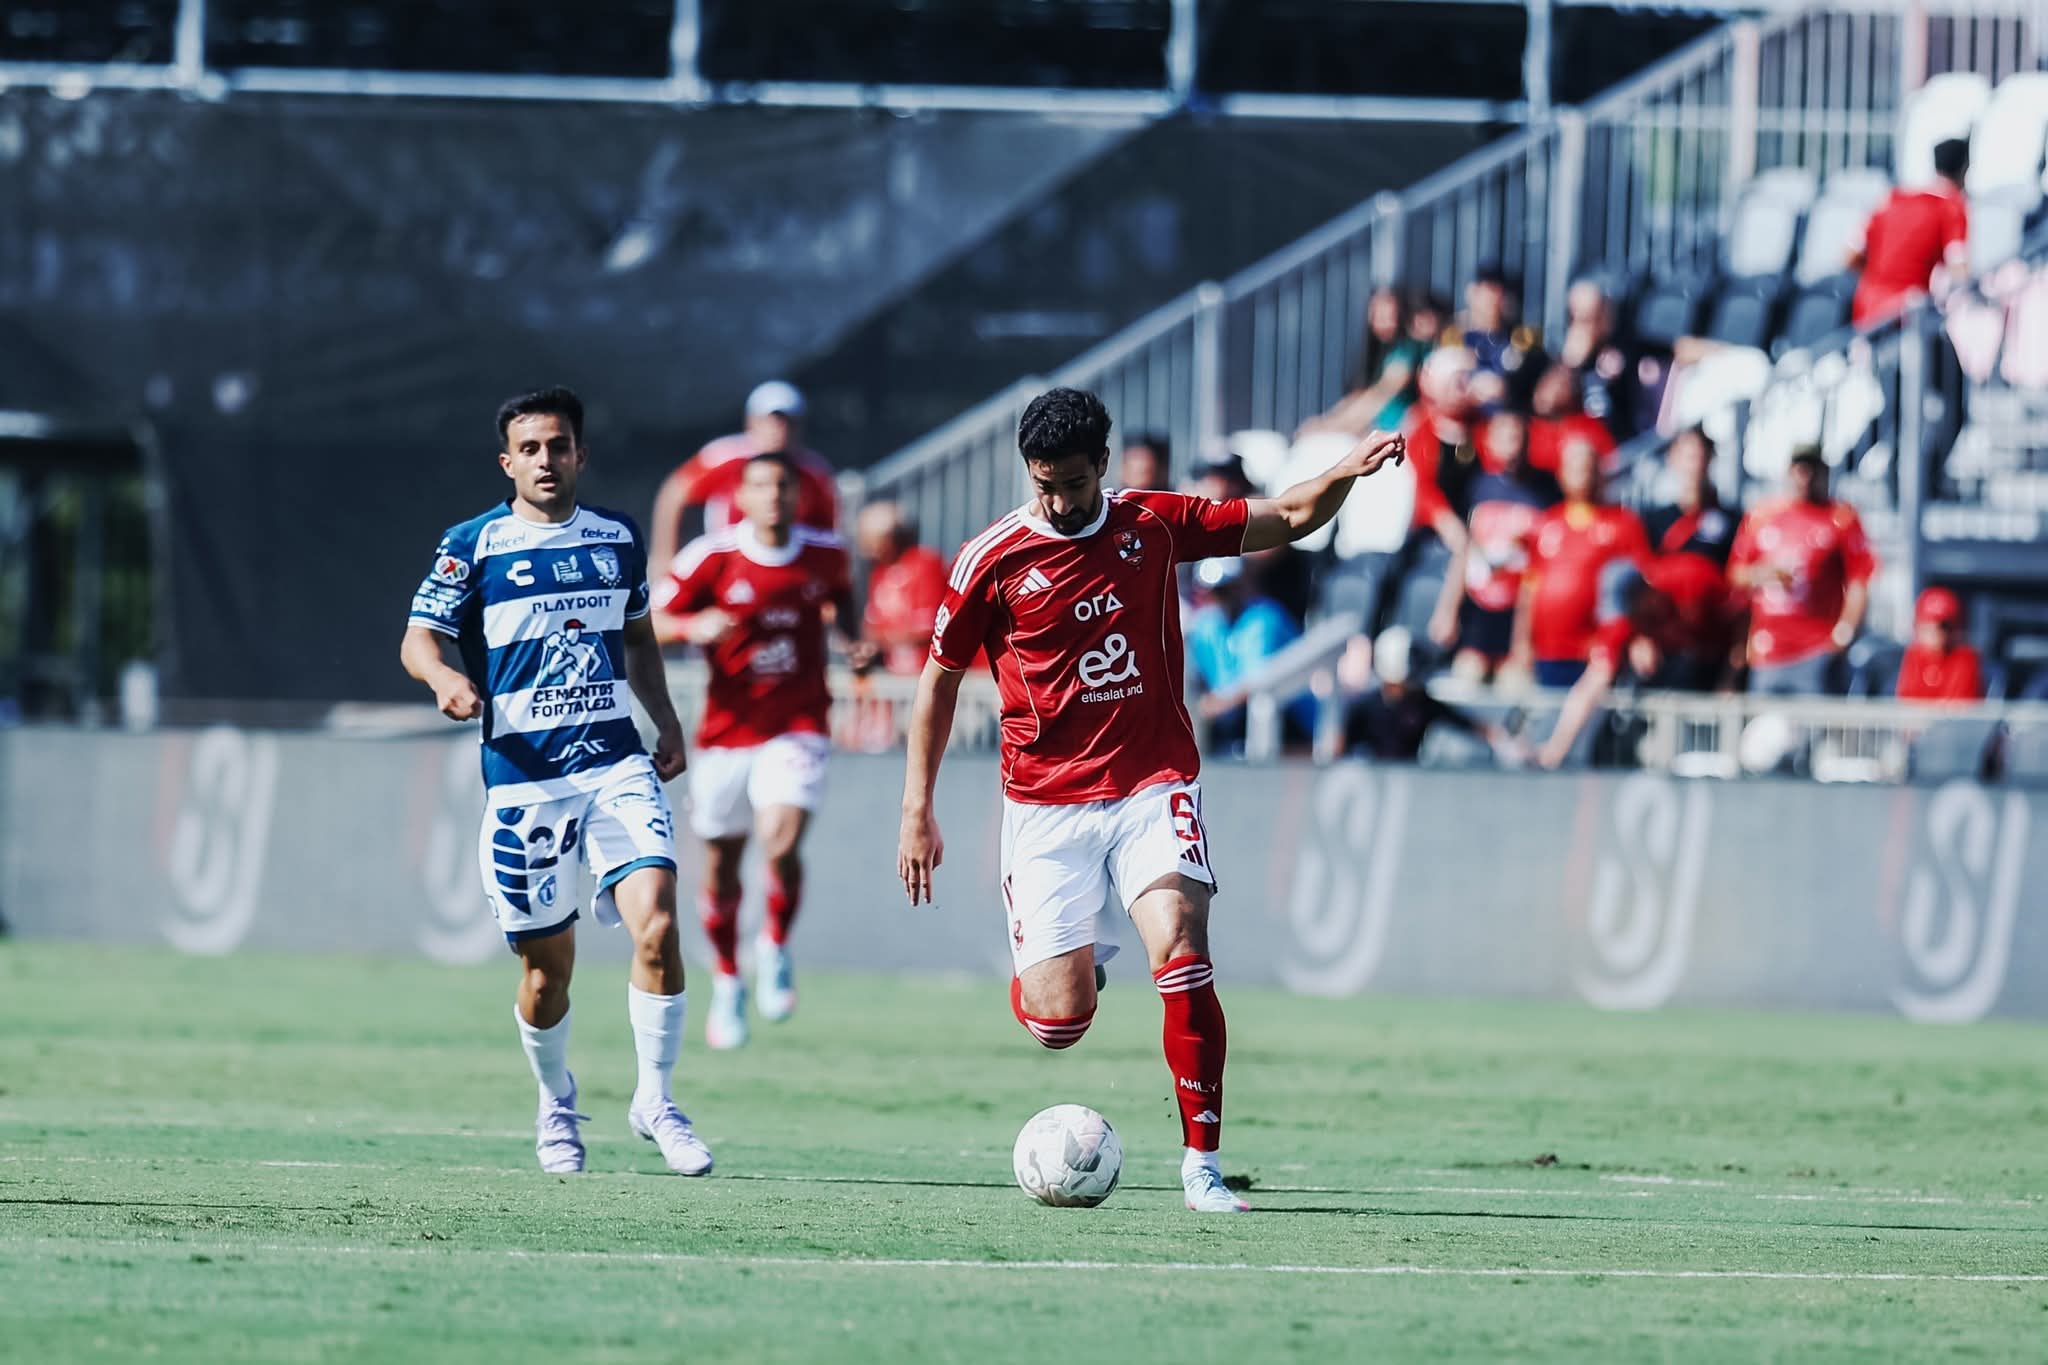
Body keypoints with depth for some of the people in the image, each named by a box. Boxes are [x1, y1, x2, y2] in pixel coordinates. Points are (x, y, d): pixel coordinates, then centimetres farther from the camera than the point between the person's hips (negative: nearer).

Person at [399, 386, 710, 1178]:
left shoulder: (618, 539, 11)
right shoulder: (475, 547, -1)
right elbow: (418, 638, -1)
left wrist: (667, 722, 13)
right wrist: (445, 677, -23)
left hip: (618, 764, 2)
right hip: (522, 779, -2)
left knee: (656, 927, -18)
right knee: (548, 968, 3)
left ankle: (654, 1102, -2)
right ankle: (555, 1108, 29)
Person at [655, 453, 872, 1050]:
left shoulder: (826, 554, -1)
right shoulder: (712, 557, -9)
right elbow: (653, 625, -5)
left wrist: (854, 637, 3)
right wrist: (696, 625, -25)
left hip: (798, 726, 0)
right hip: (728, 727, 0)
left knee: (782, 843, -21)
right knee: (721, 862, 8)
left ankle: (775, 949, 7)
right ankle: (727, 982, 30)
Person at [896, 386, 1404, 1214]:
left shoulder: (1155, 525, 2)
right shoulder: (993, 559, -4)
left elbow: (1286, 520, 10)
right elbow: (939, 680, 6)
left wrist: (1342, 474, -10)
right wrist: (918, 812, 4)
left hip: (1153, 787, 1)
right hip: (1047, 804, -1)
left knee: (1182, 955, -22)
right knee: (1058, 1022, -6)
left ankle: (1202, 1163, -15)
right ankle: (1059, 967, 33)